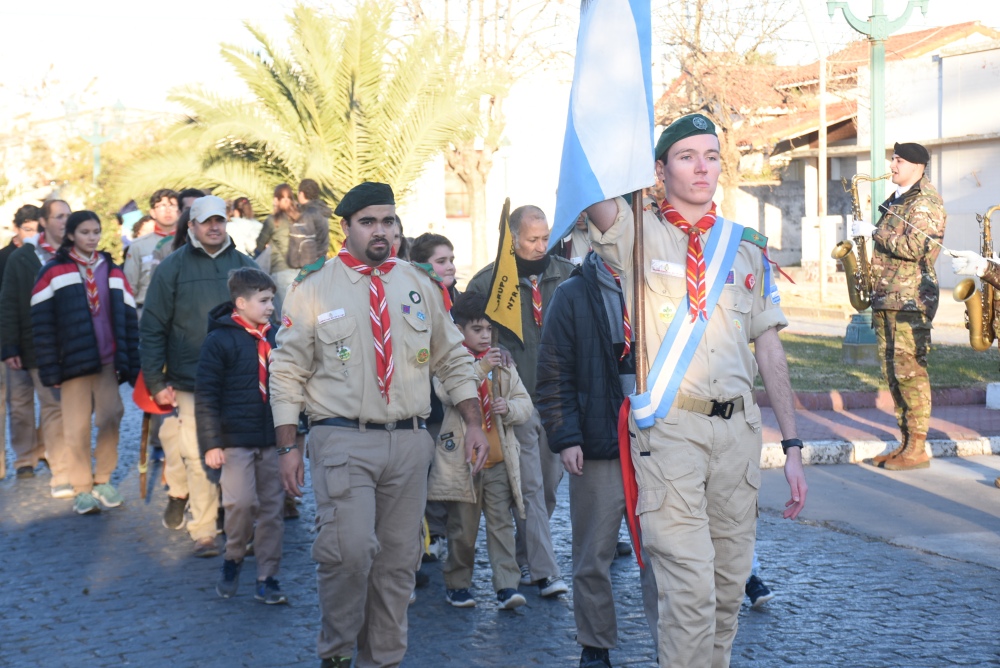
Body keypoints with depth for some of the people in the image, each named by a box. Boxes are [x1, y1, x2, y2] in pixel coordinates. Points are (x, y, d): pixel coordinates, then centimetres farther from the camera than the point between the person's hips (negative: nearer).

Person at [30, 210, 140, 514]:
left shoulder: (113, 272, 12)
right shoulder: (53, 272, 1)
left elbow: (129, 319, 10)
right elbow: (42, 323, -3)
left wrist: (131, 364, 3)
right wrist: (50, 369, -8)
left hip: (108, 362, 3)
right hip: (74, 361, -3)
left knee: (111, 419, -2)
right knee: (77, 427, 1)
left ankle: (103, 480, 15)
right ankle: (82, 489, 11)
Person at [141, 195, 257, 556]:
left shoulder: (244, 265, 9)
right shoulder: (173, 267, 2)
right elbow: (152, 328, 1)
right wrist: (156, 381, -4)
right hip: (190, 383, -2)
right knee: (200, 458, -5)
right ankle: (203, 532, 5)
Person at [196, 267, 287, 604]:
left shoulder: (275, 339, 10)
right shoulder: (219, 340, -7)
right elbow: (205, 395, -8)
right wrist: (211, 443, -12)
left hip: (272, 440, 5)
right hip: (236, 439, -5)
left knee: (272, 509, 6)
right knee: (241, 502, -15)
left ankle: (267, 579, 14)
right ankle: (233, 559, 12)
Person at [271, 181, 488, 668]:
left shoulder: (418, 286, 10)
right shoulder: (313, 289, 0)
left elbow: (453, 359, 16)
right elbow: (287, 372, 2)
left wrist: (473, 423, 7)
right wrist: (287, 448, -3)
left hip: (408, 442, 4)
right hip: (343, 441, -4)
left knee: (398, 560, 8)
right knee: (349, 550, -16)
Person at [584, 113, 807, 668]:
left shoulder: (748, 249, 13)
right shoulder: (635, 233, 2)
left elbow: (769, 347, 12)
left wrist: (792, 445, 8)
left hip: (739, 427, 4)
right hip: (668, 428, -4)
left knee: (730, 580, 12)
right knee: (689, 586, -10)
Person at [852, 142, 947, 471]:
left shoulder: (926, 202, -8)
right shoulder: (897, 200, 20)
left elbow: (912, 246, -21)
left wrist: (874, 232, -14)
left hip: (911, 298, -10)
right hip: (886, 296, 10)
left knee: (909, 370, -10)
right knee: (892, 370, 9)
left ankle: (918, 448, -7)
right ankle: (905, 442, 15)